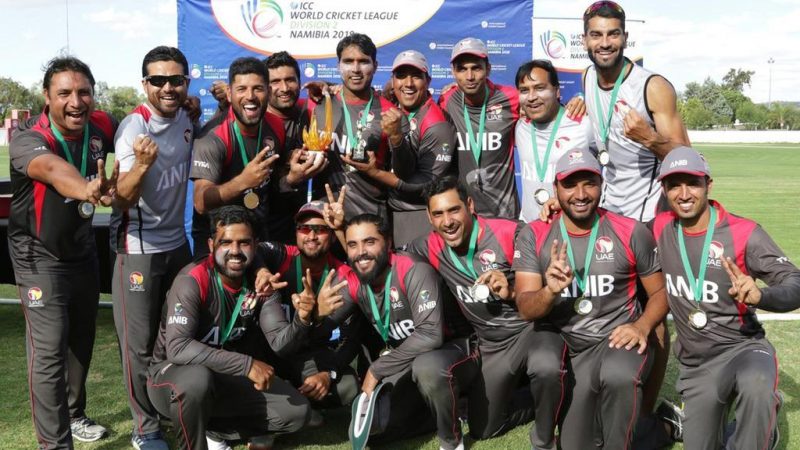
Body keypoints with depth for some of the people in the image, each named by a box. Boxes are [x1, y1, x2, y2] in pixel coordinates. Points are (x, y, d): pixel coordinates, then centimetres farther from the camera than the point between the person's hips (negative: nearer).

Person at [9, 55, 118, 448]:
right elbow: (52, 168, -50)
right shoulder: (27, 141, -27)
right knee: (49, 353, -9)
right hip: (40, 260, -5)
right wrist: (86, 191, -71)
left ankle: (73, 413, 38)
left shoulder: (100, 127, -11)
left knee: (81, 342, 17)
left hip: (83, 253, 6)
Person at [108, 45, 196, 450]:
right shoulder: (133, 128, -18)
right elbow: (121, 200, -24)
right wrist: (142, 163, -42)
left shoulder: (185, 120, 3)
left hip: (177, 243, 7)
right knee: (140, 344, 2)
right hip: (138, 249, -7)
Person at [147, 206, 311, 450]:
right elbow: (177, 348, -36)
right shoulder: (193, 281, -25)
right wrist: (247, 365, -38)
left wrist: (302, 320, -32)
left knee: (297, 411, -8)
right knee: (197, 377, -41)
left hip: (224, 377, 6)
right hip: (172, 373, -5)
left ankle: (214, 427, 4)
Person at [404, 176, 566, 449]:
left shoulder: (509, 234, -20)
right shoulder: (431, 247, -6)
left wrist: (511, 292, -32)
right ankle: (549, 400, 34)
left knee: (546, 368, -40)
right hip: (491, 346, 5)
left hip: (532, 328, -5)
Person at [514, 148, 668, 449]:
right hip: (567, 348, 2)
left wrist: (642, 326, -15)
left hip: (618, 339, -2)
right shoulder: (534, 236, -2)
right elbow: (525, 309, -8)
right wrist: (550, 291, -30)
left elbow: (659, 291, 4)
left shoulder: (631, 232, -4)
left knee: (619, 377, -36)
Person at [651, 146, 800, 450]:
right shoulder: (661, 229, -2)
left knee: (756, 387, -40)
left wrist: (759, 295, -43)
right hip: (694, 363, 5)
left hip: (742, 347, -4)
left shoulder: (743, 233, -14)